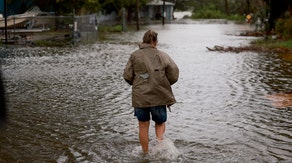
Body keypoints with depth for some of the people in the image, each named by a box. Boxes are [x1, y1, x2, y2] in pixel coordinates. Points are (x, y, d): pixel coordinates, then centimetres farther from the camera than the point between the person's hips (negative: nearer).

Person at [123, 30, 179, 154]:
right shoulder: (162, 55, -2)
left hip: (140, 97, 0)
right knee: (160, 122, 19)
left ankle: (145, 153, 19)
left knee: (143, 127, 12)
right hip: (159, 96, 0)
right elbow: (174, 74, -6)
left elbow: (127, 76, -2)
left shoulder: (135, 55, 0)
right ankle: (160, 139, -9)